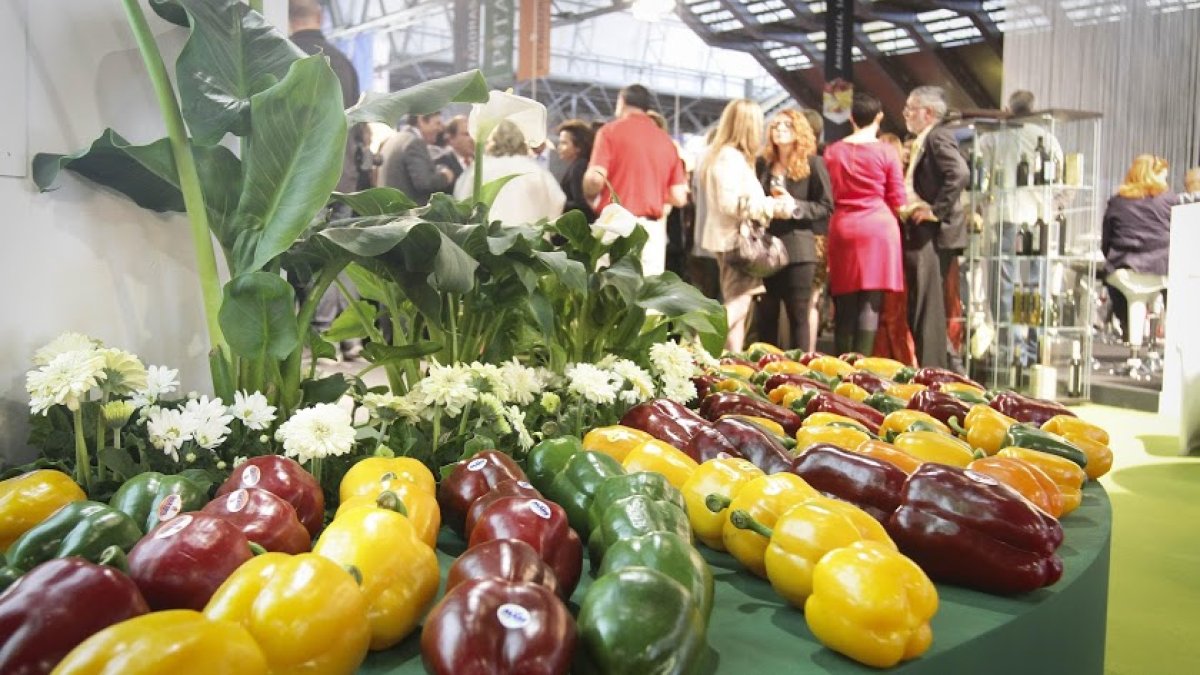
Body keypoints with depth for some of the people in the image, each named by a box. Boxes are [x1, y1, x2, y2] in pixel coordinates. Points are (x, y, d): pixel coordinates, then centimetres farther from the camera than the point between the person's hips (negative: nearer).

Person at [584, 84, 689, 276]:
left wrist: (589, 196, 10)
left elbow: (596, 179, -11)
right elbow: (679, 198, 8)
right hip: (654, 227, 4)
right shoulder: (666, 139, 12)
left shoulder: (611, 131, 1)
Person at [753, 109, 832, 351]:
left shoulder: (813, 163, 0)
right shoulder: (763, 164, 13)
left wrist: (796, 207, -17)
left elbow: (826, 206, -3)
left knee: (798, 313, 0)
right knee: (765, 314, 7)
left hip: (798, 248, -4)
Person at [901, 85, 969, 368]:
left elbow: (959, 173, -26)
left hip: (932, 235, -10)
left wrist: (936, 211, -22)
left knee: (928, 308, -7)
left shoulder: (938, 137, -10)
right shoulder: (923, 142, 19)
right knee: (920, 308, 15)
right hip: (921, 235, 10)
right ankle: (929, 369, 23)